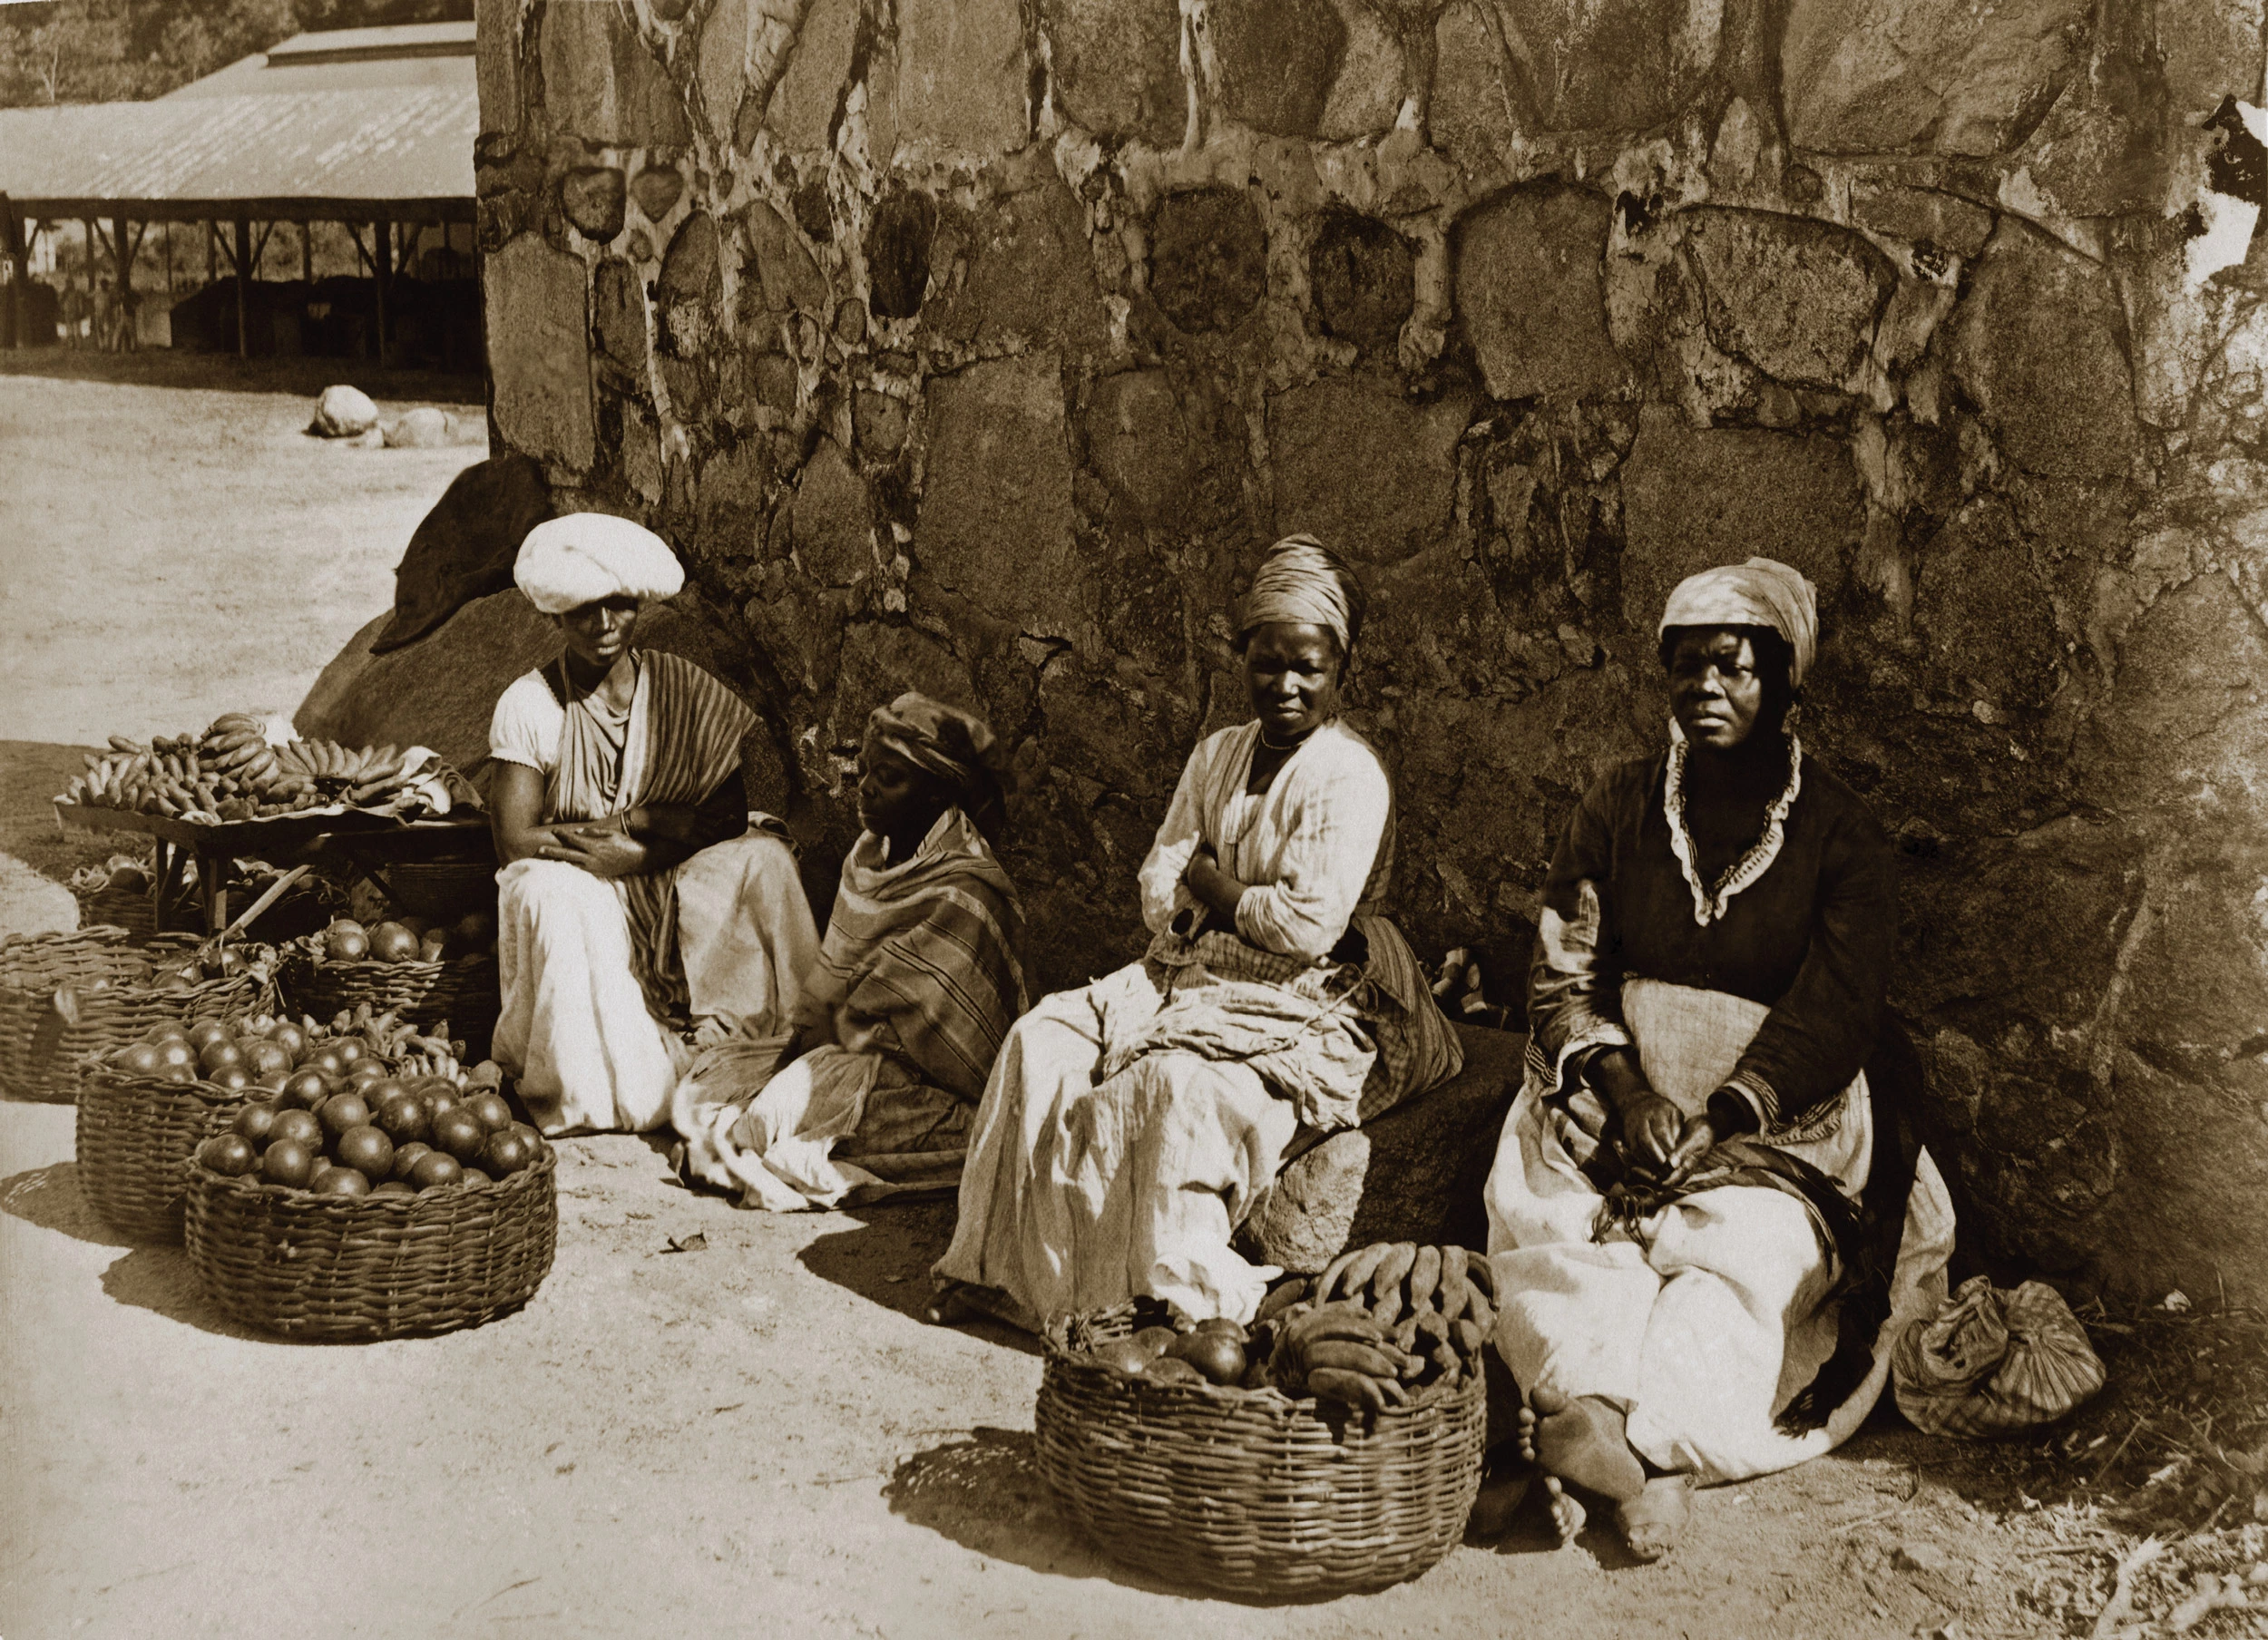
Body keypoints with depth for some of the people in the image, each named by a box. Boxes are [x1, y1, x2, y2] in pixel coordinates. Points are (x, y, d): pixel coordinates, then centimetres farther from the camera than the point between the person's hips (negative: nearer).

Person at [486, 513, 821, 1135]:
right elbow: (515, 839, -10)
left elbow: (732, 815, -3)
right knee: (556, 894, -37)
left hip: (672, 890, 2)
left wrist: (639, 824, -18)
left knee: (763, 860, -25)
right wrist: (614, 849, -18)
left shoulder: (683, 690, 2)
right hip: (575, 890, -2)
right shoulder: (528, 704, -4)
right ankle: (590, 1102, -30)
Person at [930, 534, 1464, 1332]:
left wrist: (1210, 883, -7)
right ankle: (1002, 1266, -3)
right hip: (1193, 977, 8)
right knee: (1044, 1036, -8)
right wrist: (1251, 900, -13)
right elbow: (1159, 889, 8)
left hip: (1306, 1008, -8)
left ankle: (1182, 1299, -24)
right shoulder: (1217, 755, 11)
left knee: (1177, 1081, -34)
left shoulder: (1349, 775, -13)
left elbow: (1312, 924, -21)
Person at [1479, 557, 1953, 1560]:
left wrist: (1721, 1121, -18)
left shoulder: (1838, 834, 3)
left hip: (1776, 1113, -1)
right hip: (1615, 1090, 2)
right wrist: (1627, 1090, -15)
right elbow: (1566, 972, 5)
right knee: (1549, 1220, -28)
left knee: (1747, 1250, -31)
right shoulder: (1618, 810, 11)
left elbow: (1835, 1015, -5)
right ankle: (1653, 1455, -44)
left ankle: (1604, 1437, -44)